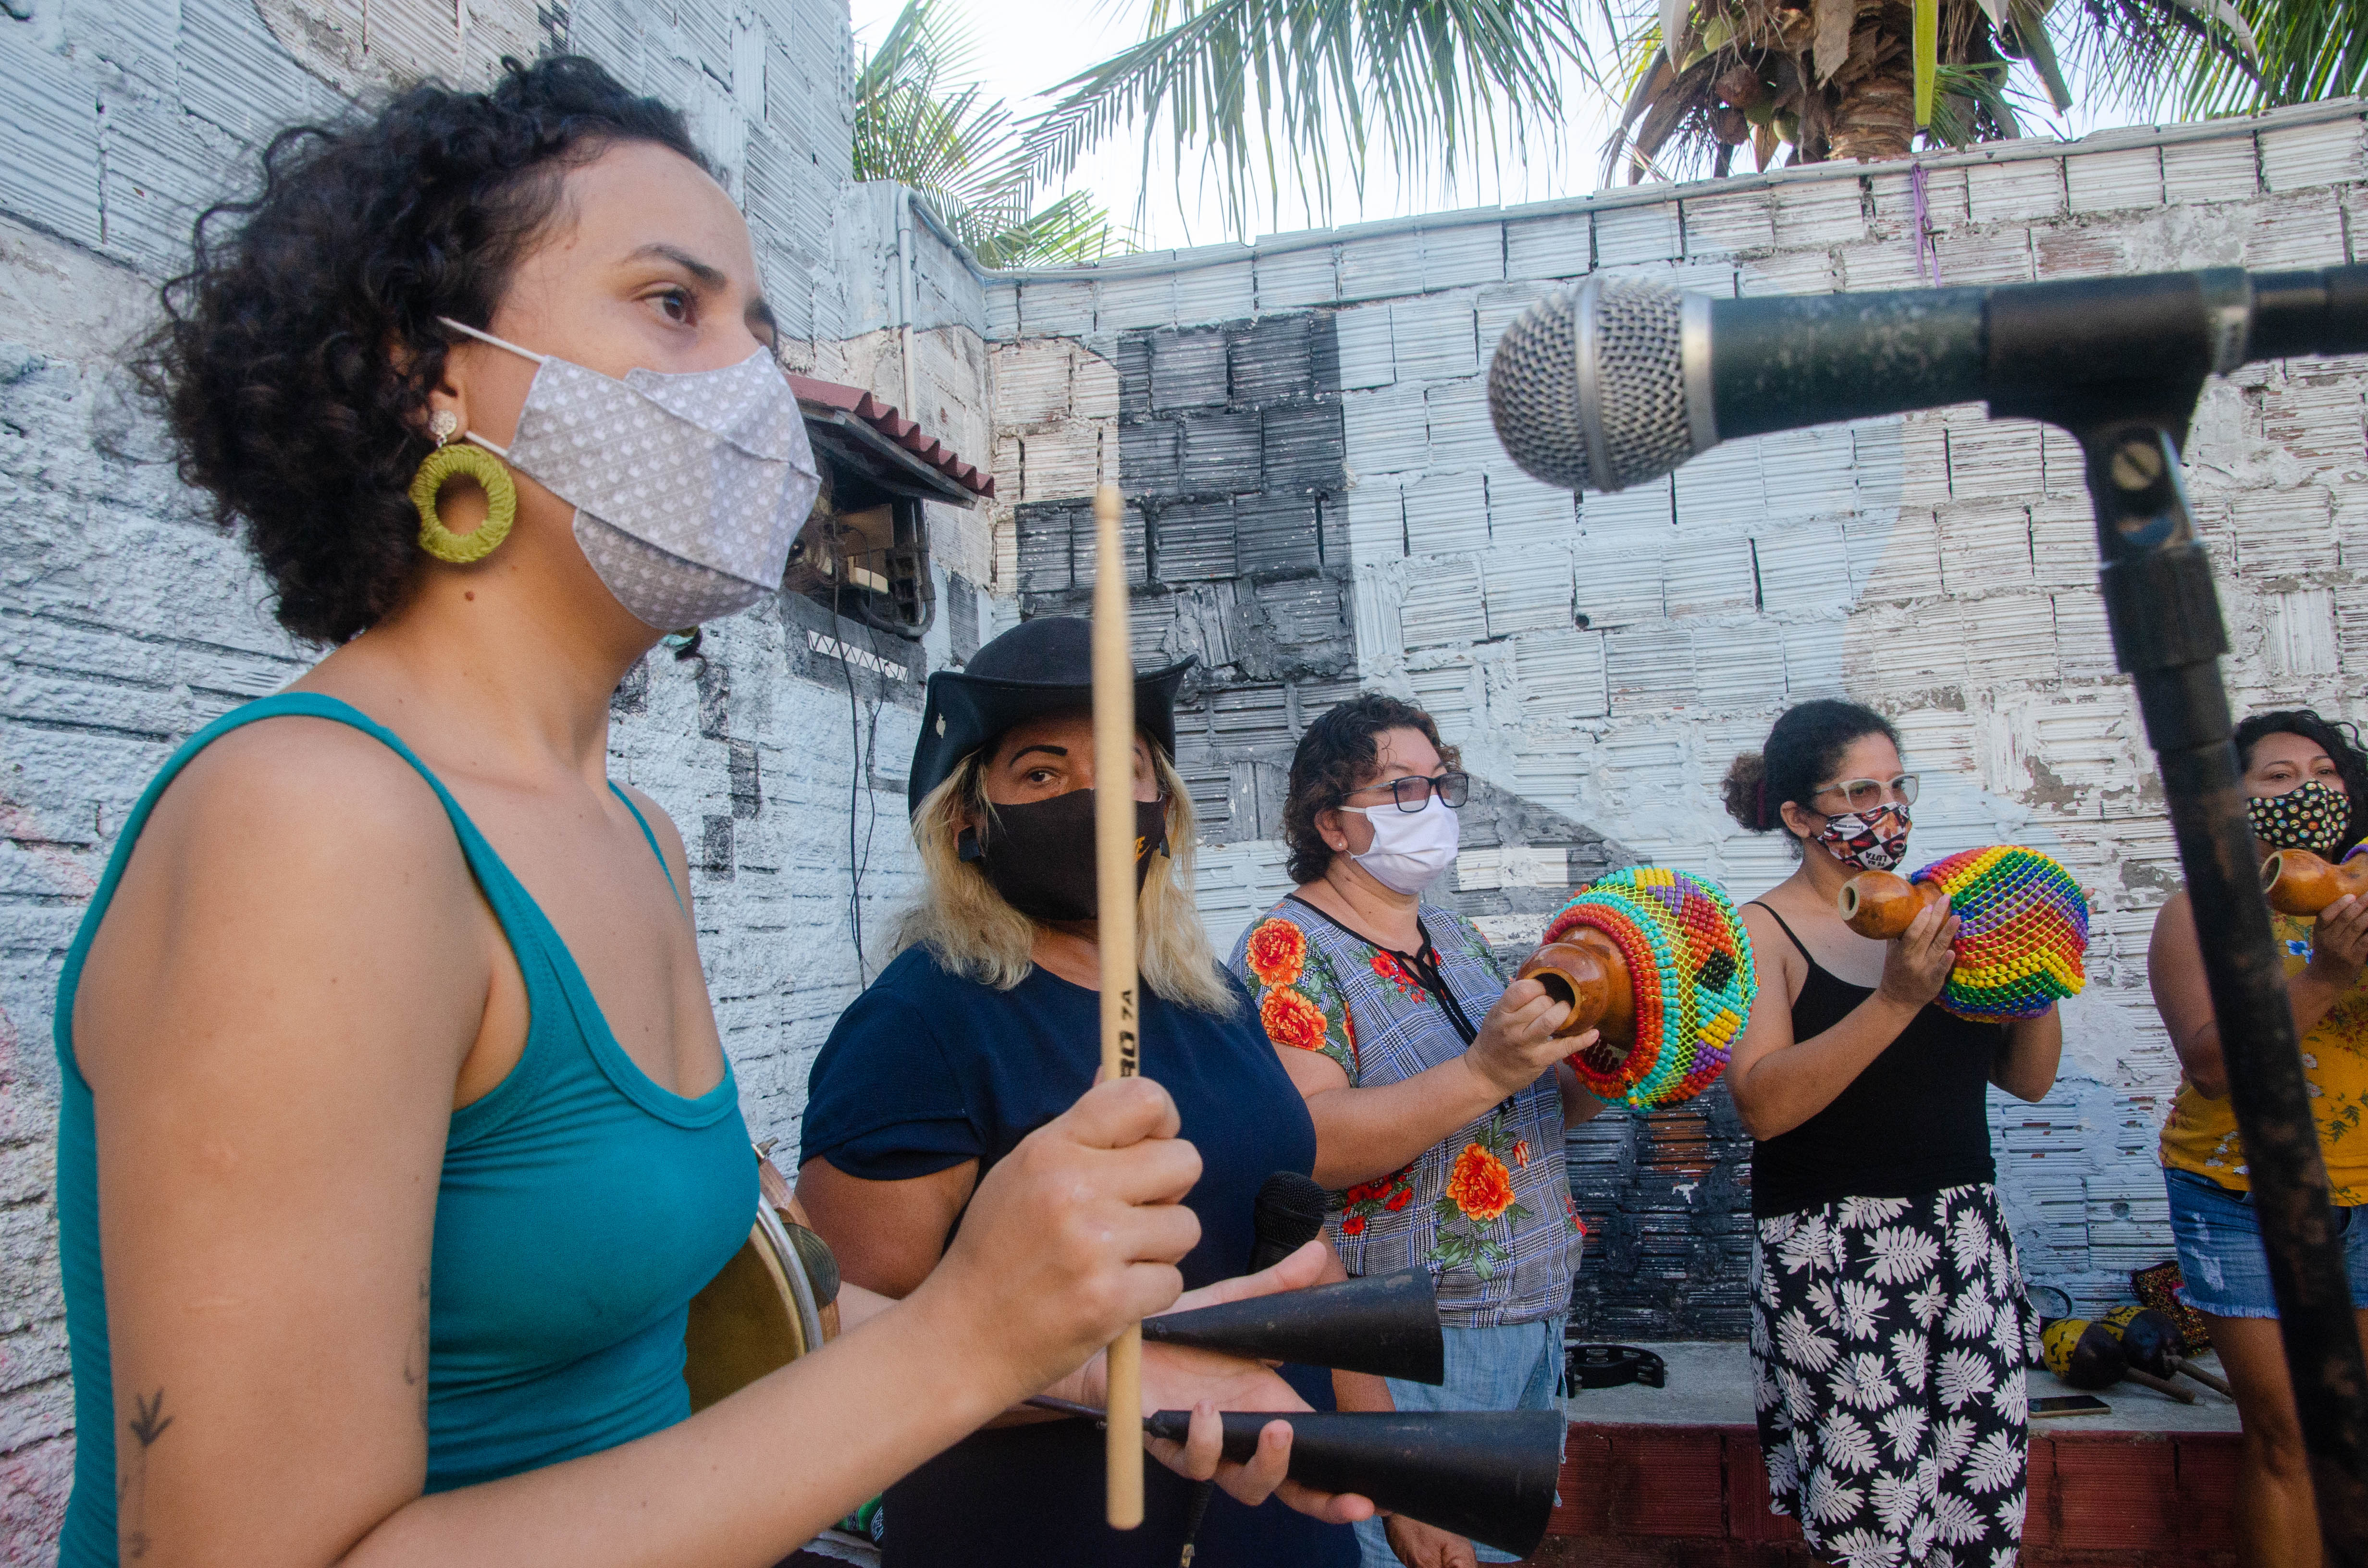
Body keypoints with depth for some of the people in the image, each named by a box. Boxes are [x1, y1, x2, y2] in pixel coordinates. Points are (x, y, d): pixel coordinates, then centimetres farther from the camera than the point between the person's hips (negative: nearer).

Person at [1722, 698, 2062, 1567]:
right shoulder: (1763, 932, -5)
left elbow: (2028, 1079, 12)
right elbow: (1762, 1102, -19)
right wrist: (1896, 1000, -24)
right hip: (1835, 1256, -5)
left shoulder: (1935, 916, 10)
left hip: (1967, 1236, 5)